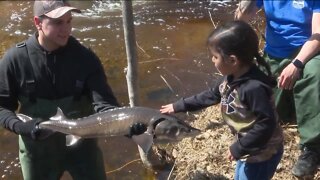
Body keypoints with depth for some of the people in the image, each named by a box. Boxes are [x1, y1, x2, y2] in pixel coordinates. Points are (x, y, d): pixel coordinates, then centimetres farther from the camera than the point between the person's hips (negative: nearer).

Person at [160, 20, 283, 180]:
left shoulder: (254, 87, -34)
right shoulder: (231, 78, -3)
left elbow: (266, 124, -33)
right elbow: (211, 95, 11)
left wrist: (239, 148, -25)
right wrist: (179, 106, 12)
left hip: (262, 154, -9)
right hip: (249, 149, 9)